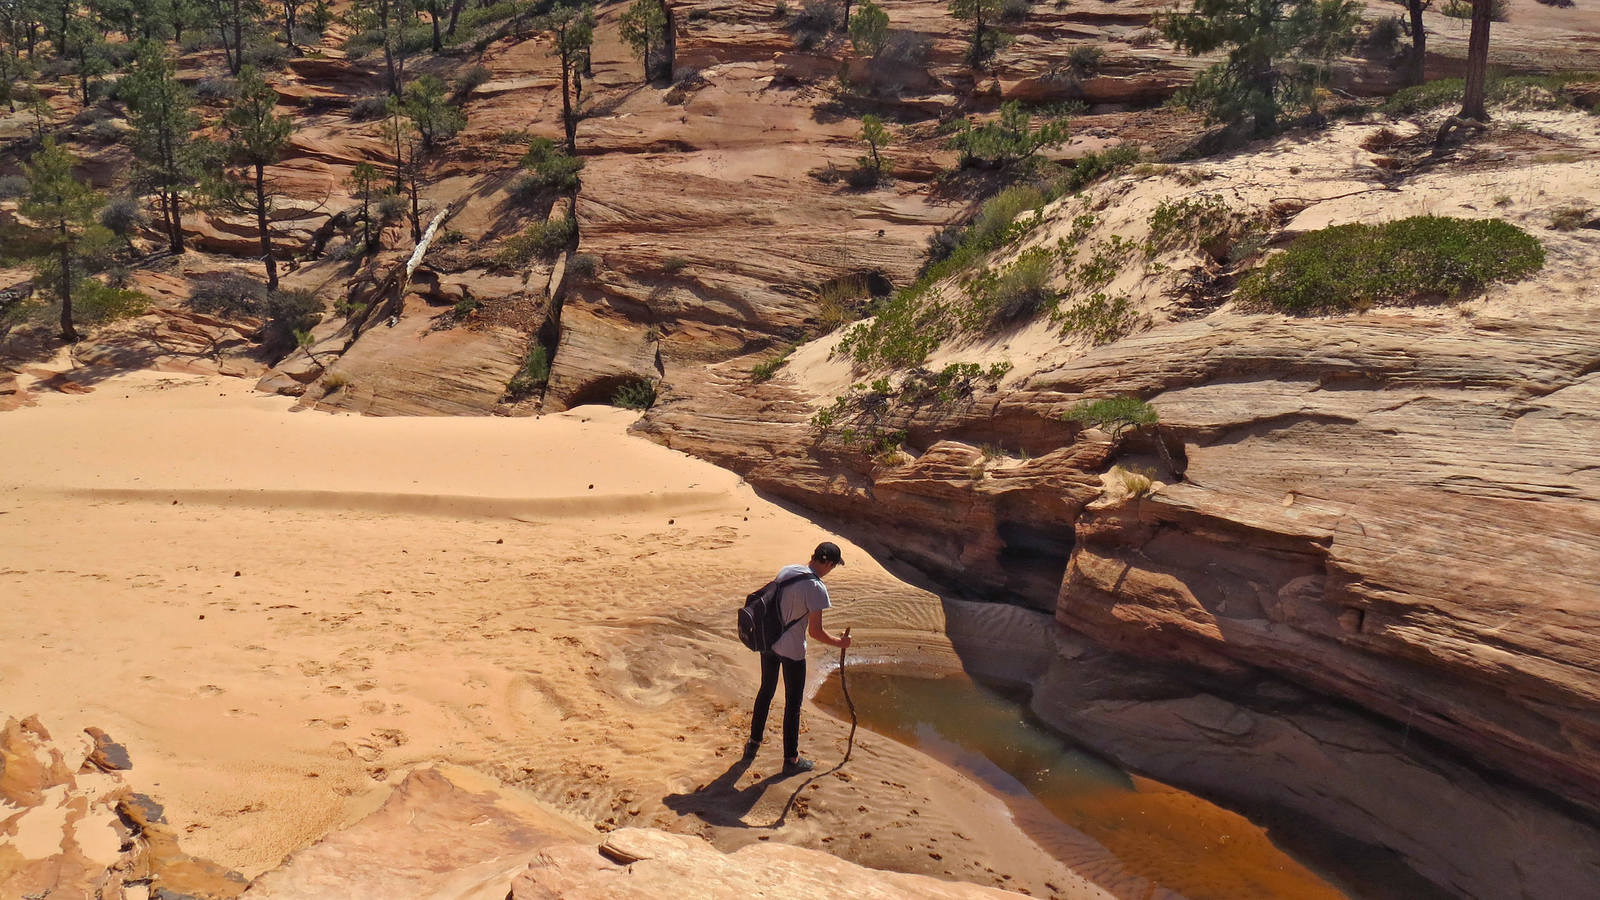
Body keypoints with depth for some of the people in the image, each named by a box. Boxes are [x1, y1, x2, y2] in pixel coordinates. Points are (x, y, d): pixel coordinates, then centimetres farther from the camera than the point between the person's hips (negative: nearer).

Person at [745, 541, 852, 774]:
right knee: (793, 703, 7)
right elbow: (815, 631, -20)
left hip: (768, 642, 7)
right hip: (792, 650, -7)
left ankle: (754, 742, 38)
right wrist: (839, 642, -4)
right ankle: (791, 759, 18)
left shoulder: (785, 571, -1)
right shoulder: (816, 588, -22)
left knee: (766, 692, 24)